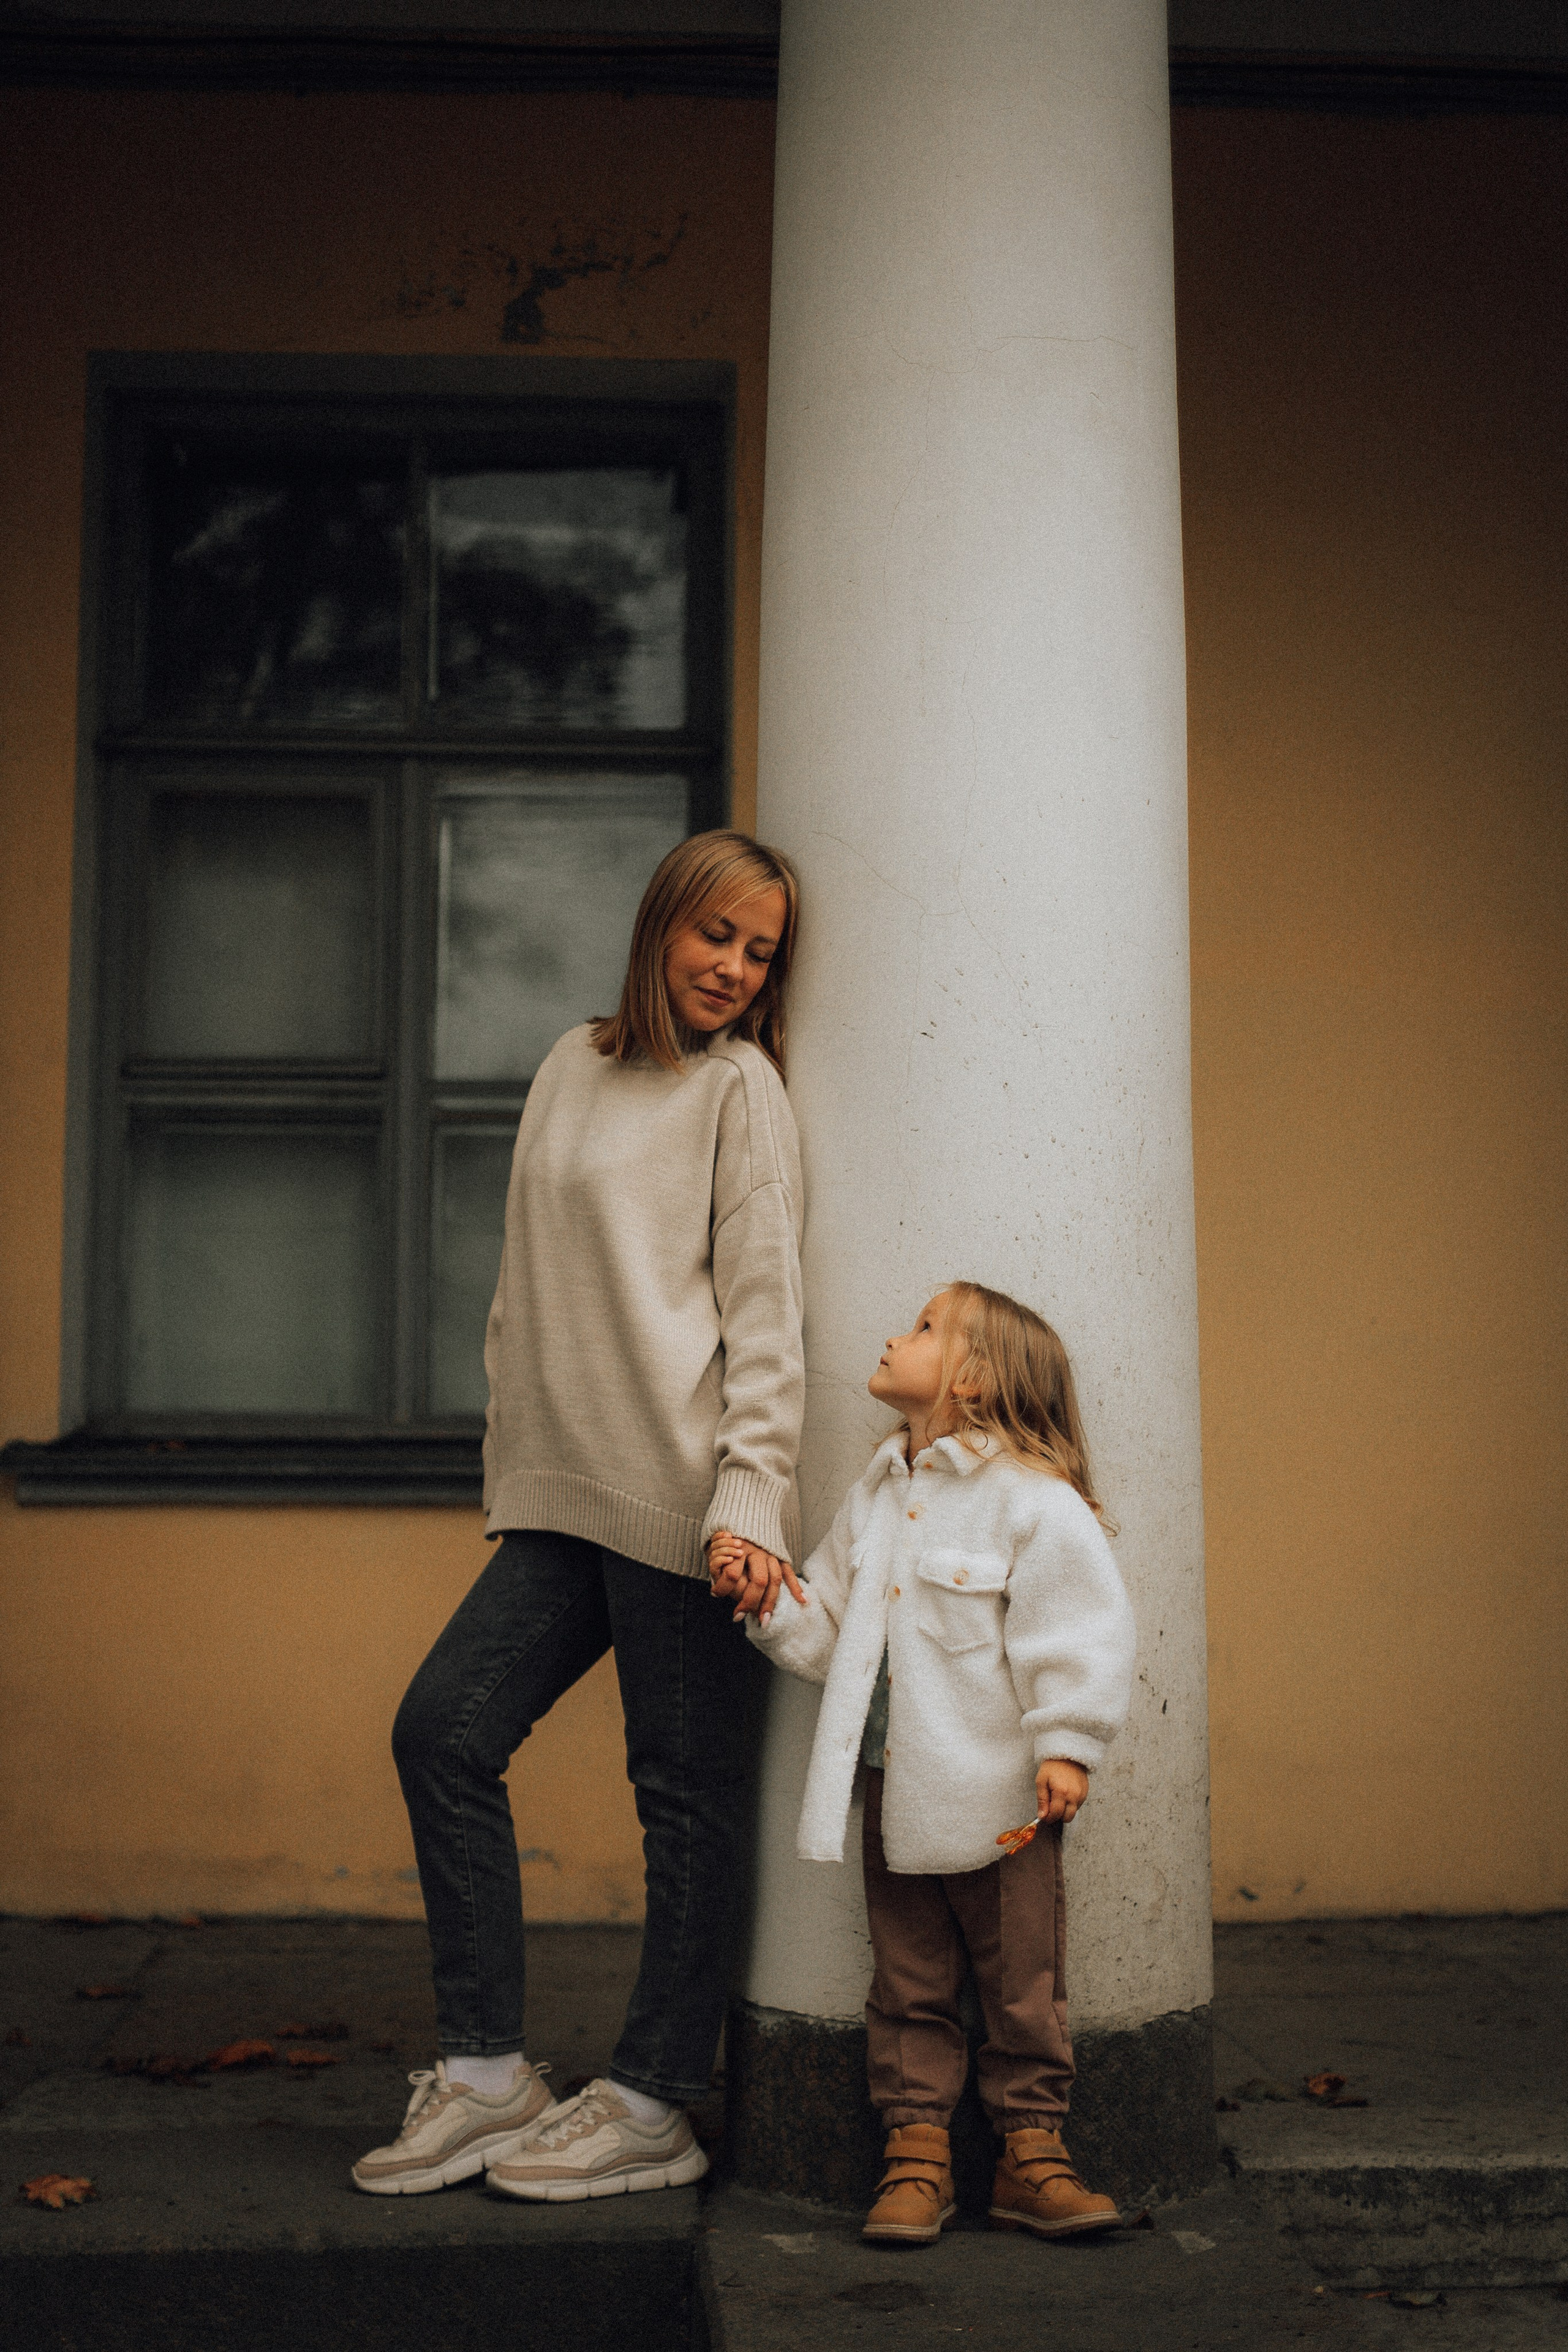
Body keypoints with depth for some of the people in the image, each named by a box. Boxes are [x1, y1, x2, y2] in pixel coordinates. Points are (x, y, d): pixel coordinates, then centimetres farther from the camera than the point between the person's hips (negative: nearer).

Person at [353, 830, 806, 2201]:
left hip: (683, 1494, -6)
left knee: (685, 1785, 0)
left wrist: (751, 1497, -16)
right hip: (563, 1492, 7)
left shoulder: (741, 1085, 0)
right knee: (444, 1730, 1)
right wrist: (515, 1459, 15)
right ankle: (487, 2075, 11)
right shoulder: (574, 1068, 17)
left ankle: (654, 2107, 11)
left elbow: (763, 1311, -7)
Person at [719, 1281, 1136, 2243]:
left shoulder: (1034, 1501, -11)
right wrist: (763, 1596, -2)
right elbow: (826, 1630, 14)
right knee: (911, 1986, 11)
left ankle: (1031, 2152, 19)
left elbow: (1083, 1632, -13)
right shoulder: (876, 1500, 10)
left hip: (1002, 1795, -5)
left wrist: (1067, 1743, -16)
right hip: (896, 1793, 6)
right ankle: (916, 2156, 19)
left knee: (1023, 1989, 6)